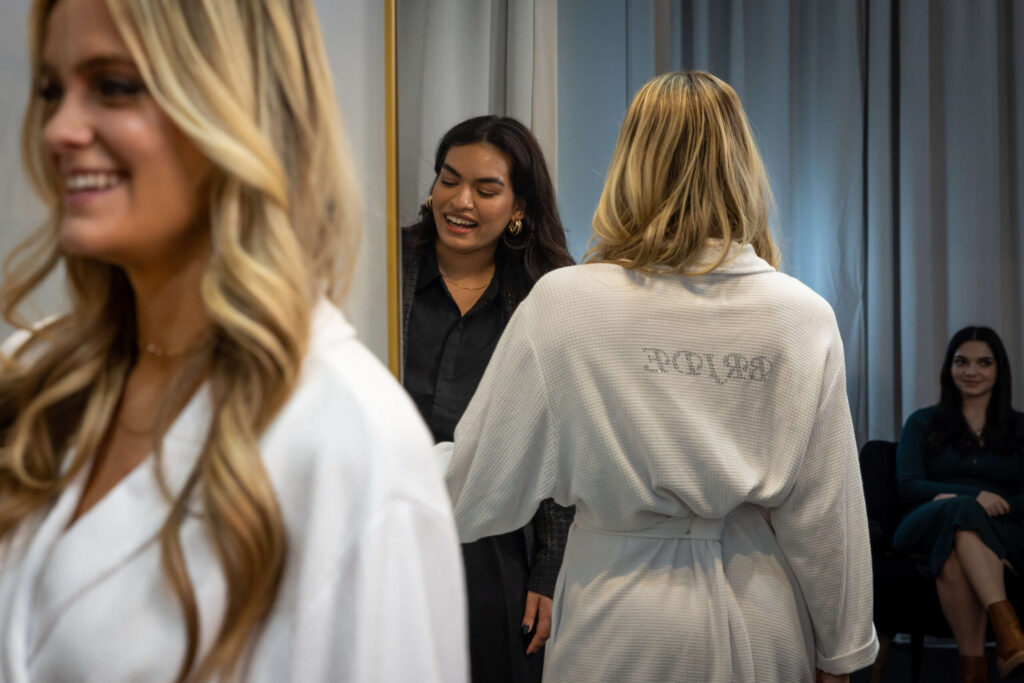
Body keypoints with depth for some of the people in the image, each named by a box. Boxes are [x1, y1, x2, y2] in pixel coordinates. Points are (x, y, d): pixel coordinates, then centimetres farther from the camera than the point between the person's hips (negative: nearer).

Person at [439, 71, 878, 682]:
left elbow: (479, 497, -11)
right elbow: (828, 513, -4)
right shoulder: (803, 315, -9)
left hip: (621, 628, -2)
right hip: (760, 628, 3)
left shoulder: (563, 304, -15)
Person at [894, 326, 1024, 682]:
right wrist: (973, 496, -15)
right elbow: (908, 486, 3)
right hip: (927, 528, 0)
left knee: (953, 554, -39)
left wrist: (976, 501, -13)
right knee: (960, 510, -39)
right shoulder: (922, 423, 19)